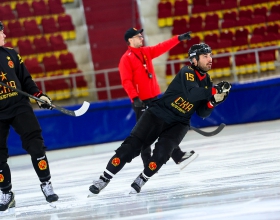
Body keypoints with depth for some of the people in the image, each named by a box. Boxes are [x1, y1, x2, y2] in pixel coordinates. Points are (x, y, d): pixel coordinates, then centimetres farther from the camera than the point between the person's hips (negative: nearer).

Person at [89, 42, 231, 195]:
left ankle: (141, 180, 0)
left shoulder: (207, 81, 4)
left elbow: (202, 113, 2)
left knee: (162, 153, -21)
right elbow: (191, 94, -34)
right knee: (131, 146, -12)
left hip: (178, 123, 4)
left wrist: (214, 101, -15)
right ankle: (104, 179, -3)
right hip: (158, 114, -4)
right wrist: (214, 91, -38)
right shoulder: (187, 73, -15)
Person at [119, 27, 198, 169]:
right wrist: (135, 98, -27)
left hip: (154, 98, 8)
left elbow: (162, 47, 11)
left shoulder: (146, 52, 11)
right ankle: (148, 163, 3)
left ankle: (178, 156, 12)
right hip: (141, 101, -8)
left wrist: (179, 38, 4)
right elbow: (126, 81, -18)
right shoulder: (126, 59, -11)